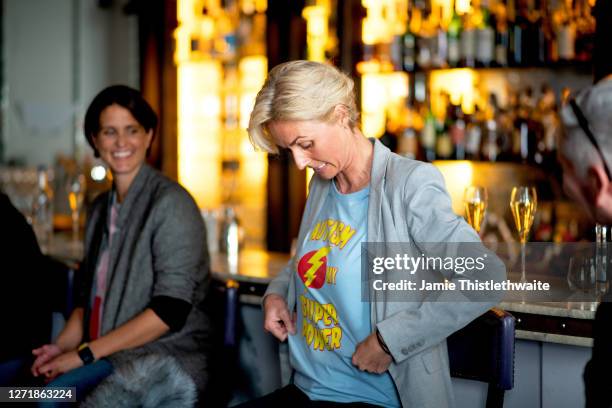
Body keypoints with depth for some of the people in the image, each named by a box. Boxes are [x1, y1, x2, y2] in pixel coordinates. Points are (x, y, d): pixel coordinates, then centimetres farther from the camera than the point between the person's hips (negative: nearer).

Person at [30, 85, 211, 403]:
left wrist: (85, 353, -16)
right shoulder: (101, 208, 15)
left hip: (165, 355, -6)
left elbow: (171, 309, -16)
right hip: (105, 356, 7)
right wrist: (62, 345, -1)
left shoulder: (170, 203, -9)